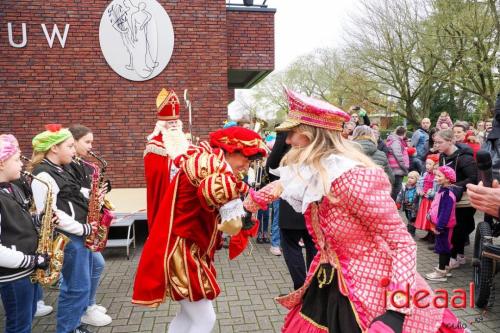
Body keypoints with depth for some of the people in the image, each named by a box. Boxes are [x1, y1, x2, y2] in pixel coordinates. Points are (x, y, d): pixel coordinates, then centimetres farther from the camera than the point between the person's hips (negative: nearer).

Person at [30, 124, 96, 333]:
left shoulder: (60, 170, 12)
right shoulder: (43, 175, -18)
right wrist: (83, 229, -18)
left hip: (79, 233, 10)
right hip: (68, 237, -10)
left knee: (82, 285, 19)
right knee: (77, 288, 1)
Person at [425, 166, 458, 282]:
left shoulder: (447, 194, -23)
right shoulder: (443, 190, 9)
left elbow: (446, 212, -26)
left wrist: (439, 226, -23)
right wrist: (436, 224, 20)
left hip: (443, 225, -10)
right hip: (441, 224, 10)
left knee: (442, 247, -2)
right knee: (445, 246, 19)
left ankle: (441, 273, 7)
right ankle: (445, 268, 33)